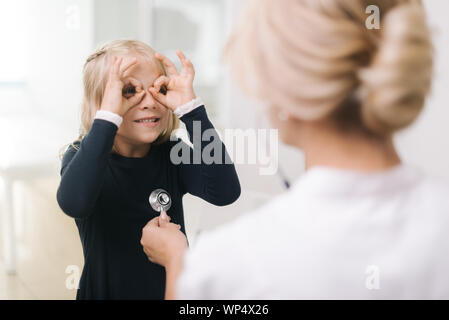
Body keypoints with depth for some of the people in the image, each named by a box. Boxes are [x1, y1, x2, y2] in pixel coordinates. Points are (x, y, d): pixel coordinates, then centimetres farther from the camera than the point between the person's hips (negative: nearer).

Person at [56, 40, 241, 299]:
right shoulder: (82, 158, -15)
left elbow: (225, 193, -26)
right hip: (107, 290, -2)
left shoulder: (171, 154, -8)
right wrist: (108, 116, -36)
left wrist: (190, 106, -26)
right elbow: (75, 204, -37)